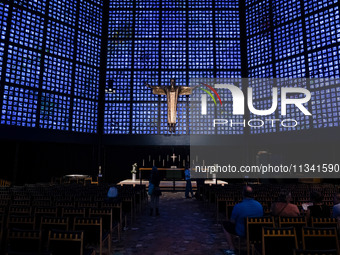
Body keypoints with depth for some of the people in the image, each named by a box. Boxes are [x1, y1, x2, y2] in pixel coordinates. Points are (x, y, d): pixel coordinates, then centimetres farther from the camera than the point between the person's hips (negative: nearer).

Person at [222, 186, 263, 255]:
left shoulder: (238, 206, -25)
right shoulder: (260, 205, -10)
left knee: (225, 225, 15)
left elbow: (232, 221, -11)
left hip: (242, 233, -5)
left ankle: (232, 249, 16)